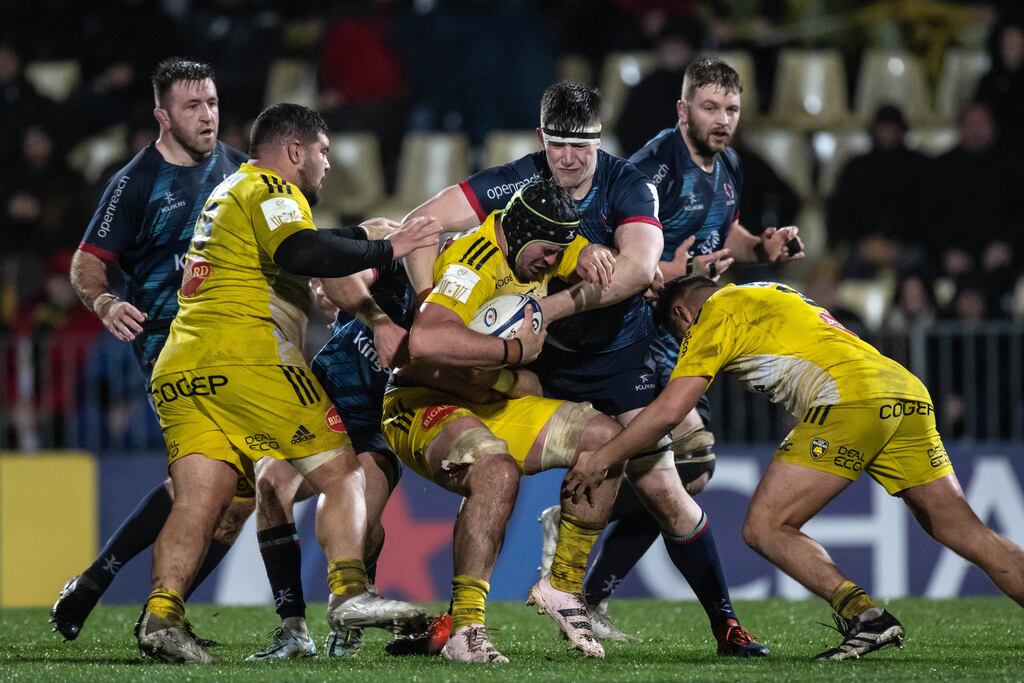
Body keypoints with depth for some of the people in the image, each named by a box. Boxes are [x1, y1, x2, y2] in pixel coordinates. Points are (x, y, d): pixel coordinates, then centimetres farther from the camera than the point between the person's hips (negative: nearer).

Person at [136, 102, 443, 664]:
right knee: (341, 473, -1)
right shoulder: (270, 189, 1)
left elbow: (293, 247, 40)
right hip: (247, 360, -8)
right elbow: (301, 253, -19)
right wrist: (383, 250, -12)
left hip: (178, 372, 8)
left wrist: (368, 236, 31)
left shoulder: (227, 192, 31)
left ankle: (161, 616, -19)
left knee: (197, 500, -2)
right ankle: (348, 593, -14)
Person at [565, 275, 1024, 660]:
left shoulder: (716, 316, 9)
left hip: (849, 401, -8)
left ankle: (864, 616, -16)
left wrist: (601, 460, 14)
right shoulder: (773, 295, 32)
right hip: (908, 396, 8)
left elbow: (667, 411, 4)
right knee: (968, 536, 7)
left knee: (764, 528, -1)